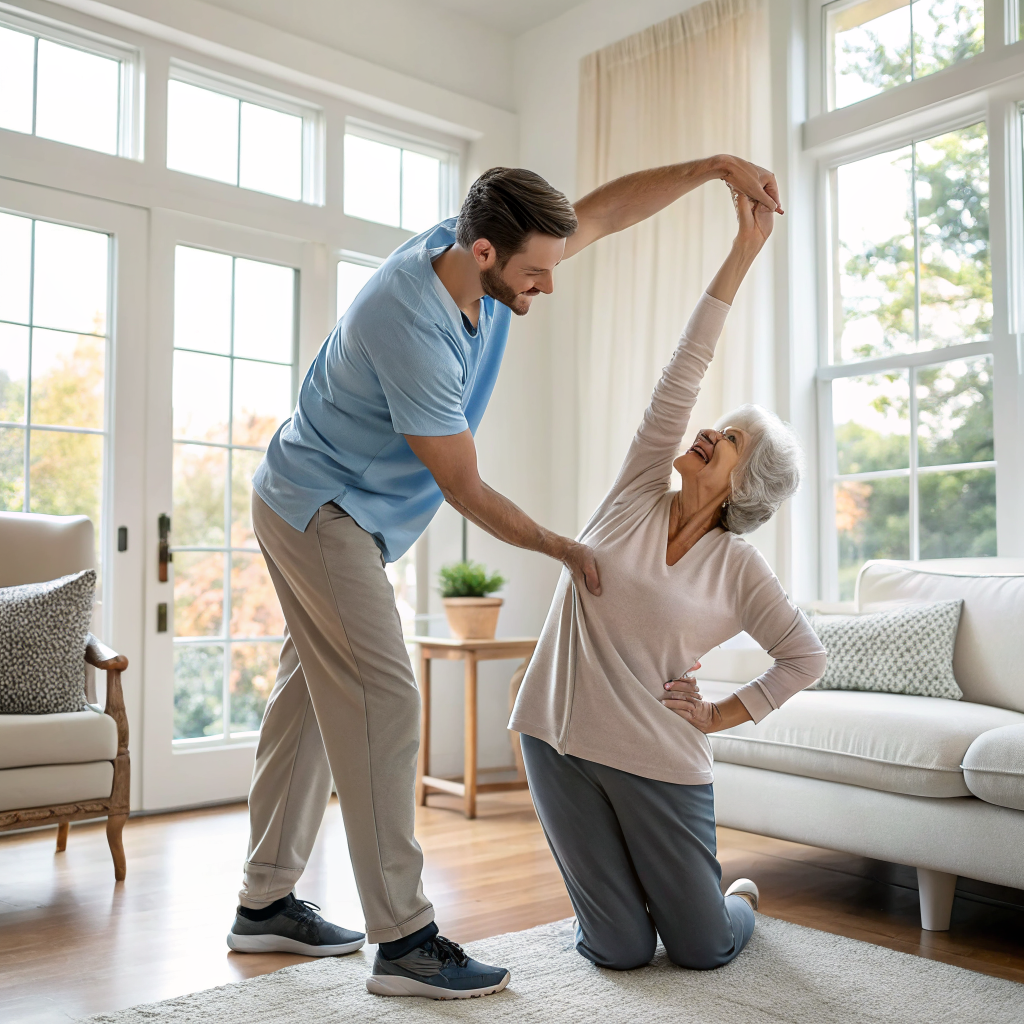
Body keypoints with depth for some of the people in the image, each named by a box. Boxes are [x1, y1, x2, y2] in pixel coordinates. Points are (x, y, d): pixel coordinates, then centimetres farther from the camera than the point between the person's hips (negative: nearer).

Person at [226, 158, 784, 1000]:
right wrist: (563, 548, -9)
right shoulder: (413, 329, -31)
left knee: (316, 696, 11)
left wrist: (715, 165, 0)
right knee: (382, 699, -14)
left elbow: (606, 210, 6)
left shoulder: (482, 255, -5)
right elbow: (465, 491, -22)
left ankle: (266, 904, 22)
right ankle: (404, 941, -7)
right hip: (322, 510, -10)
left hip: (333, 513, 10)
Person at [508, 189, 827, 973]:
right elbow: (685, 368, -5)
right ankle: (627, 894, 38)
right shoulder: (638, 495, -1)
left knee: (701, 950, 6)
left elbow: (806, 656, 6)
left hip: (658, 759, -1)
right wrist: (743, 250, -7)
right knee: (619, 951, 4)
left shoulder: (738, 566, -4)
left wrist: (723, 714, 0)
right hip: (560, 741, 1)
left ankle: (739, 895, 40)